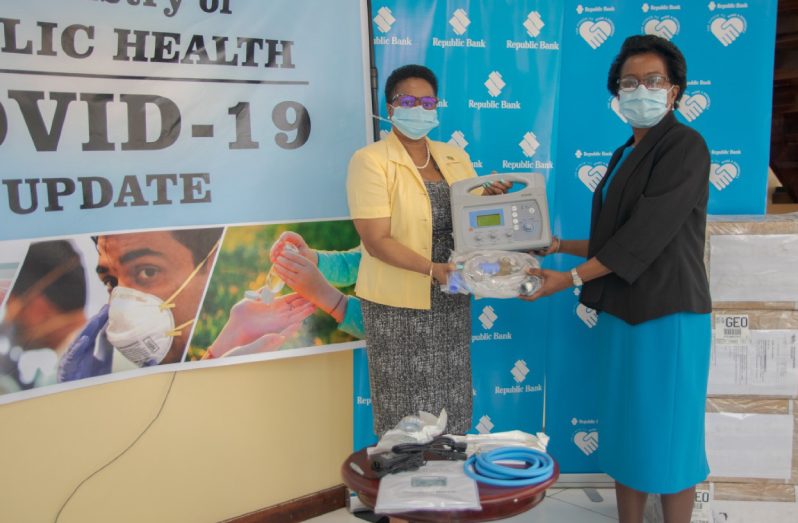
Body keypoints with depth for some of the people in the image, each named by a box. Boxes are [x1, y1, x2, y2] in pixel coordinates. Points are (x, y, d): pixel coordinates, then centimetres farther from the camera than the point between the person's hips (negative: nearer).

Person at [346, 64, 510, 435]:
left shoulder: (455, 157, 10)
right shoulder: (370, 161, -8)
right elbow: (376, 240, -16)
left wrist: (490, 199, -6)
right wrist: (433, 269, -28)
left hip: (451, 299, 5)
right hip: (398, 303, -5)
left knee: (451, 400, 11)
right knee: (405, 405, 3)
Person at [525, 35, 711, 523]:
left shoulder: (685, 146, -11)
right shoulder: (626, 155, 14)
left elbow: (647, 234, -19)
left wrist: (573, 277, -18)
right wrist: (561, 245, 15)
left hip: (667, 313, -8)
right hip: (622, 310, 8)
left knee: (666, 433, 1)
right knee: (626, 430, 13)